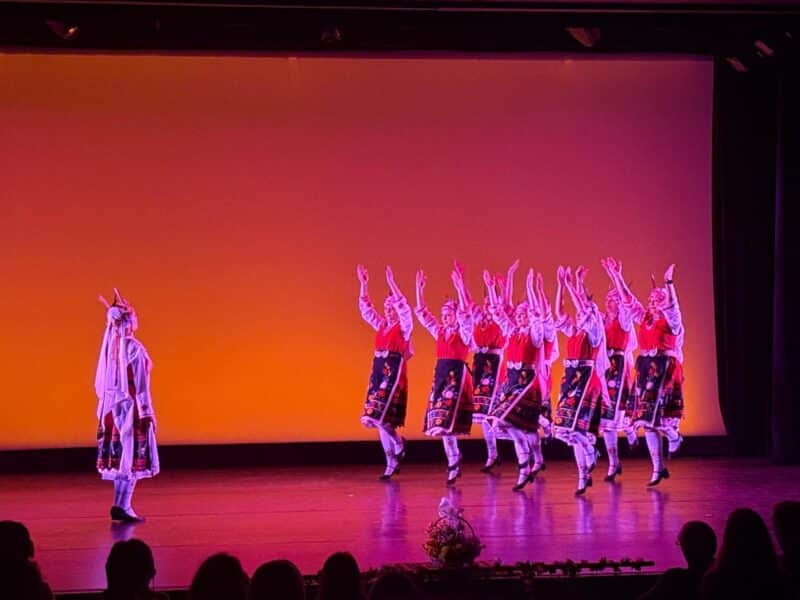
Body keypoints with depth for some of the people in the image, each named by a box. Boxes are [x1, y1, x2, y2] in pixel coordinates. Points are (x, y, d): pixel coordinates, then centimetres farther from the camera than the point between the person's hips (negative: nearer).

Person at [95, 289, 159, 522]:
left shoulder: (110, 346, 2)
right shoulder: (134, 348, -15)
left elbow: (102, 381, 9)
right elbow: (140, 384, -14)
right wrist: (147, 412, -10)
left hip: (112, 406, 7)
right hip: (130, 407, -7)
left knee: (120, 455, 13)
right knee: (133, 457, -2)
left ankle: (121, 505, 16)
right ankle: (122, 506, -6)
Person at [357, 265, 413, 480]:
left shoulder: (404, 326, -4)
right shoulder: (381, 325, 14)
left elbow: (404, 308, -19)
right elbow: (365, 309, 16)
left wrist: (392, 284, -23)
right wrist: (363, 284, 7)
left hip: (394, 373, -7)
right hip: (379, 372, 7)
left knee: (380, 415, -16)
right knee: (378, 418, 5)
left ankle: (398, 443, 9)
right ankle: (391, 463, 10)